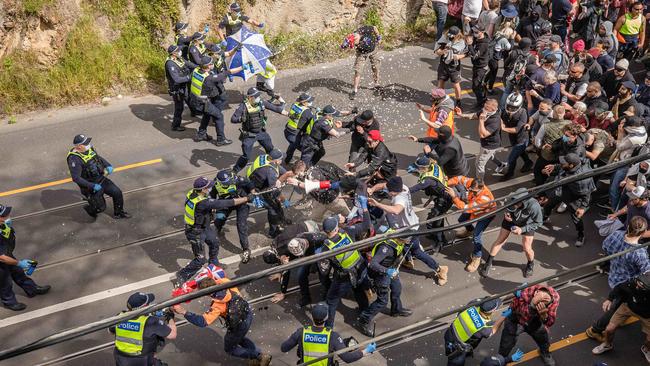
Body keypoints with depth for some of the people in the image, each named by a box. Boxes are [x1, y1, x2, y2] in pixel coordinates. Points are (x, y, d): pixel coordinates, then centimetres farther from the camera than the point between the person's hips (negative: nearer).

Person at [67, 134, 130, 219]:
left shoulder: (89, 148, -3)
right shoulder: (74, 159, -27)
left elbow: (99, 157, 17)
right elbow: (76, 178, -27)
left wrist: (108, 165, 0)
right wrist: (92, 186, -27)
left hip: (101, 179, 7)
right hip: (90, 185, -7)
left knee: (117, 192, 3)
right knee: (100, 207, -3)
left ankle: (118, 213, 26)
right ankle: (89, 208, 32)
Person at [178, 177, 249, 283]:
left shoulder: (192, 192, -15)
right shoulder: (203, 203, -39)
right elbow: (225, 203, -35)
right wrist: (246, 199, -29)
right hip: (196, 233, -9)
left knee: (214, 243, 28)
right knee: (200, 260, 5)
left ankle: (214, 265, 52)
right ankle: (182, 275, 24)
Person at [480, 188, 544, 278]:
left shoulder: (534, 206, -43)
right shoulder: (512, 198, -35)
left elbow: (538, 223, -24)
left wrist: (522, 229, -30)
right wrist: (506, 213, -30)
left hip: (527, 224, -2)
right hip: (511, 219, 2)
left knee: (527, 249, 1)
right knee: (500, 241, 7)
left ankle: (530, 264, 36)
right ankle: (488, 263, 25)